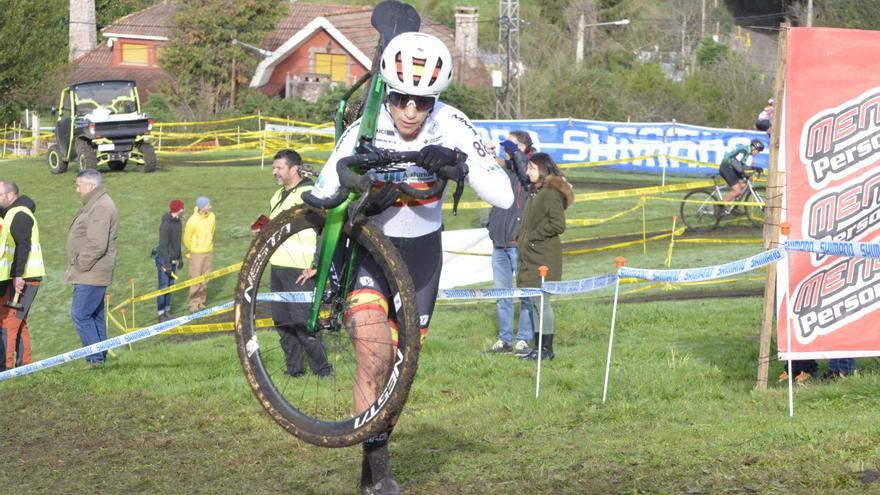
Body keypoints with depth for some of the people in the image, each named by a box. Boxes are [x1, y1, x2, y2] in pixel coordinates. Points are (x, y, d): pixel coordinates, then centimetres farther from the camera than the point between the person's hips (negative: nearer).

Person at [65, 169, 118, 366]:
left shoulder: (101, 208, -18)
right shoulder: (94, 205, 17)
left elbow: (97, 245, -26)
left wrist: (79, 265, -17)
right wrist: (76, 267, 17)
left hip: (91, 274, -11)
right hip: (91, 274, 11)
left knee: (80, 314, -10)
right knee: (95, 316, 13)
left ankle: (95, 358, -8)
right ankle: (100, 357, 18)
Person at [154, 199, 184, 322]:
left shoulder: (177, 221, 4)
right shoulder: (166, 224, -24)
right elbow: (163, 246, -23)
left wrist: (180, 258, 20)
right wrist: (167, 265, -21)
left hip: (172, 258, 8)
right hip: (163, 258, -8)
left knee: (170, 285, 13)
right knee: (163, 286, -2)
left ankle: (167, 312, 23)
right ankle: (161, 315, 4)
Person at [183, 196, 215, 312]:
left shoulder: (211, 216, -4)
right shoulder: (192, 221, -21)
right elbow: (187, 238, -7)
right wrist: (191, 251, 8)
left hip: (209, 252, 5)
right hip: (196, 254, -5)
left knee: (205, 279, 10)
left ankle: (201, 302, 20)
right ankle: (193, 305, 6)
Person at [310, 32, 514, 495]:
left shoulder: (453, 127, -21)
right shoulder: (365, 131, -24)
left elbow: (504, 197, -26)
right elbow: (321, 198, -16)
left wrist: (460, 165, -41)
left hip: (421, 252, 2)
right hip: (368, 246, -2)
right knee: (373, 360, -21)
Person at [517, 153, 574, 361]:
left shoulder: (551, 193, -13)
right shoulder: (535, 192, 17)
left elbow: (557, 224, -20)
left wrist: (532, 236, -14)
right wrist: (522, 239, 10)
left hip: (543, 259, -10)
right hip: (529, 256, 10)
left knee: (540, 300, -8)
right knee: (532, 301, 10)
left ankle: (547, 348, -2)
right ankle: (540, 346, 15)